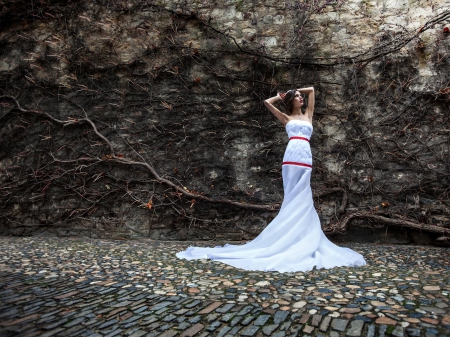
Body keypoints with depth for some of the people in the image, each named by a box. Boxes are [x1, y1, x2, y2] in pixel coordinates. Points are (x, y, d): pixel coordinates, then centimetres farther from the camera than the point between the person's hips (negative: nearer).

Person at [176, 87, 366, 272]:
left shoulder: (308, 115, 25)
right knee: (293, 199, -3)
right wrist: (280, 97, 27)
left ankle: (302, 240, 7)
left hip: (306, 160, 3)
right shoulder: (286, 118, 17)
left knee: (303, 200, 2)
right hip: (292, 159, -3)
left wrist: (297, 90, 36)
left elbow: (311, 90, 31)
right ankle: (292, 239, 1)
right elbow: (267, 102, 13)